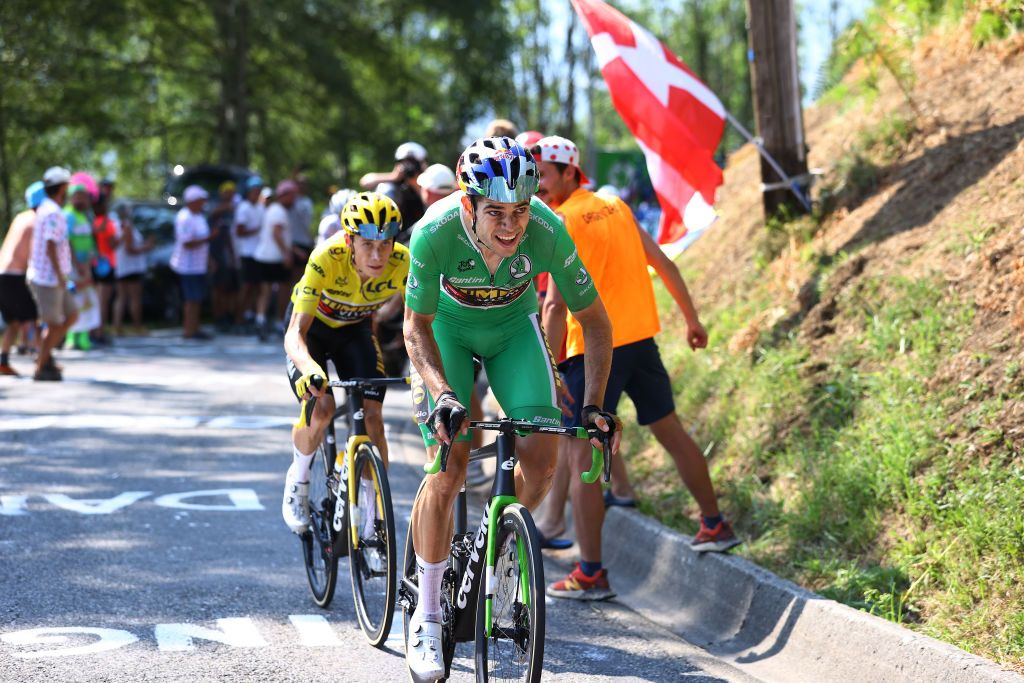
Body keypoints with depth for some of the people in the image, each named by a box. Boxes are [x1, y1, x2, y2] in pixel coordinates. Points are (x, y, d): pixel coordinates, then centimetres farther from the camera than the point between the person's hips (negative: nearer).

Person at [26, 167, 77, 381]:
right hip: (47, 278, -10)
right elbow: (50, 247, -24)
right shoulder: (53, 213, -17)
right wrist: (60, 275, -22)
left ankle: (45, 355, 15)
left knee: (71, 315, 13)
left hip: (51, 277, 10)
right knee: (54, 324, -2)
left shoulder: (44, 209, 14)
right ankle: (41, 368, 6)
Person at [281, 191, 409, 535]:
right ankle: (298, 480, 8)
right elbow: (295, 333, -42)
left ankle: (373, 518, -1)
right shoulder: (327, 259, -38)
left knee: (372, 417, -14)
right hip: (313, 326, -2)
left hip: (355, 329, 2)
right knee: (321, 409, -23)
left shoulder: (401, 264, -31)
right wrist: (310, 368, -63)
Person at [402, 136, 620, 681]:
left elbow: (594, 321, -18)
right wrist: (442, 394, -38)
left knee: (541, 461, -13)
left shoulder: (547, 232, -32)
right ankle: (426, 619, -2)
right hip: (449, 328, -2)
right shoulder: (435, 232, -35)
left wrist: (594, 405, -25)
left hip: (513, 327, 2)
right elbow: (417, 327, -22)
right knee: (449, 469, -15)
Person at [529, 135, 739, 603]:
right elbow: (662, 262, 14)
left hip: (593, 349, -7)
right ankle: (715, 527, 31)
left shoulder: (562, 223, -11)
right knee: (671, 432, 20)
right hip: (640, 338, 7)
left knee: (582, 458, -3)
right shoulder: (614, 206, 11)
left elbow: (556, 305, -18)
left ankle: (591, 573, -4)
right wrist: (691, 318, 22)